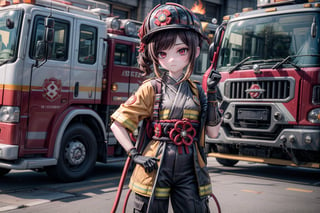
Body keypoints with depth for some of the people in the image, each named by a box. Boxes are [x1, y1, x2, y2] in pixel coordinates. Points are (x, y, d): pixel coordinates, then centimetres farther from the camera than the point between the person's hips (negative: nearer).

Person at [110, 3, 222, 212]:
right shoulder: (151, 89, -2)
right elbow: (118, 124, 0)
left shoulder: (197, 92, 8)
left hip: (189, 170, 3)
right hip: (156, 168, -3)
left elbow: (213, 132, 3)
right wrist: (135, 155, -9)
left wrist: (212, 94, -4)